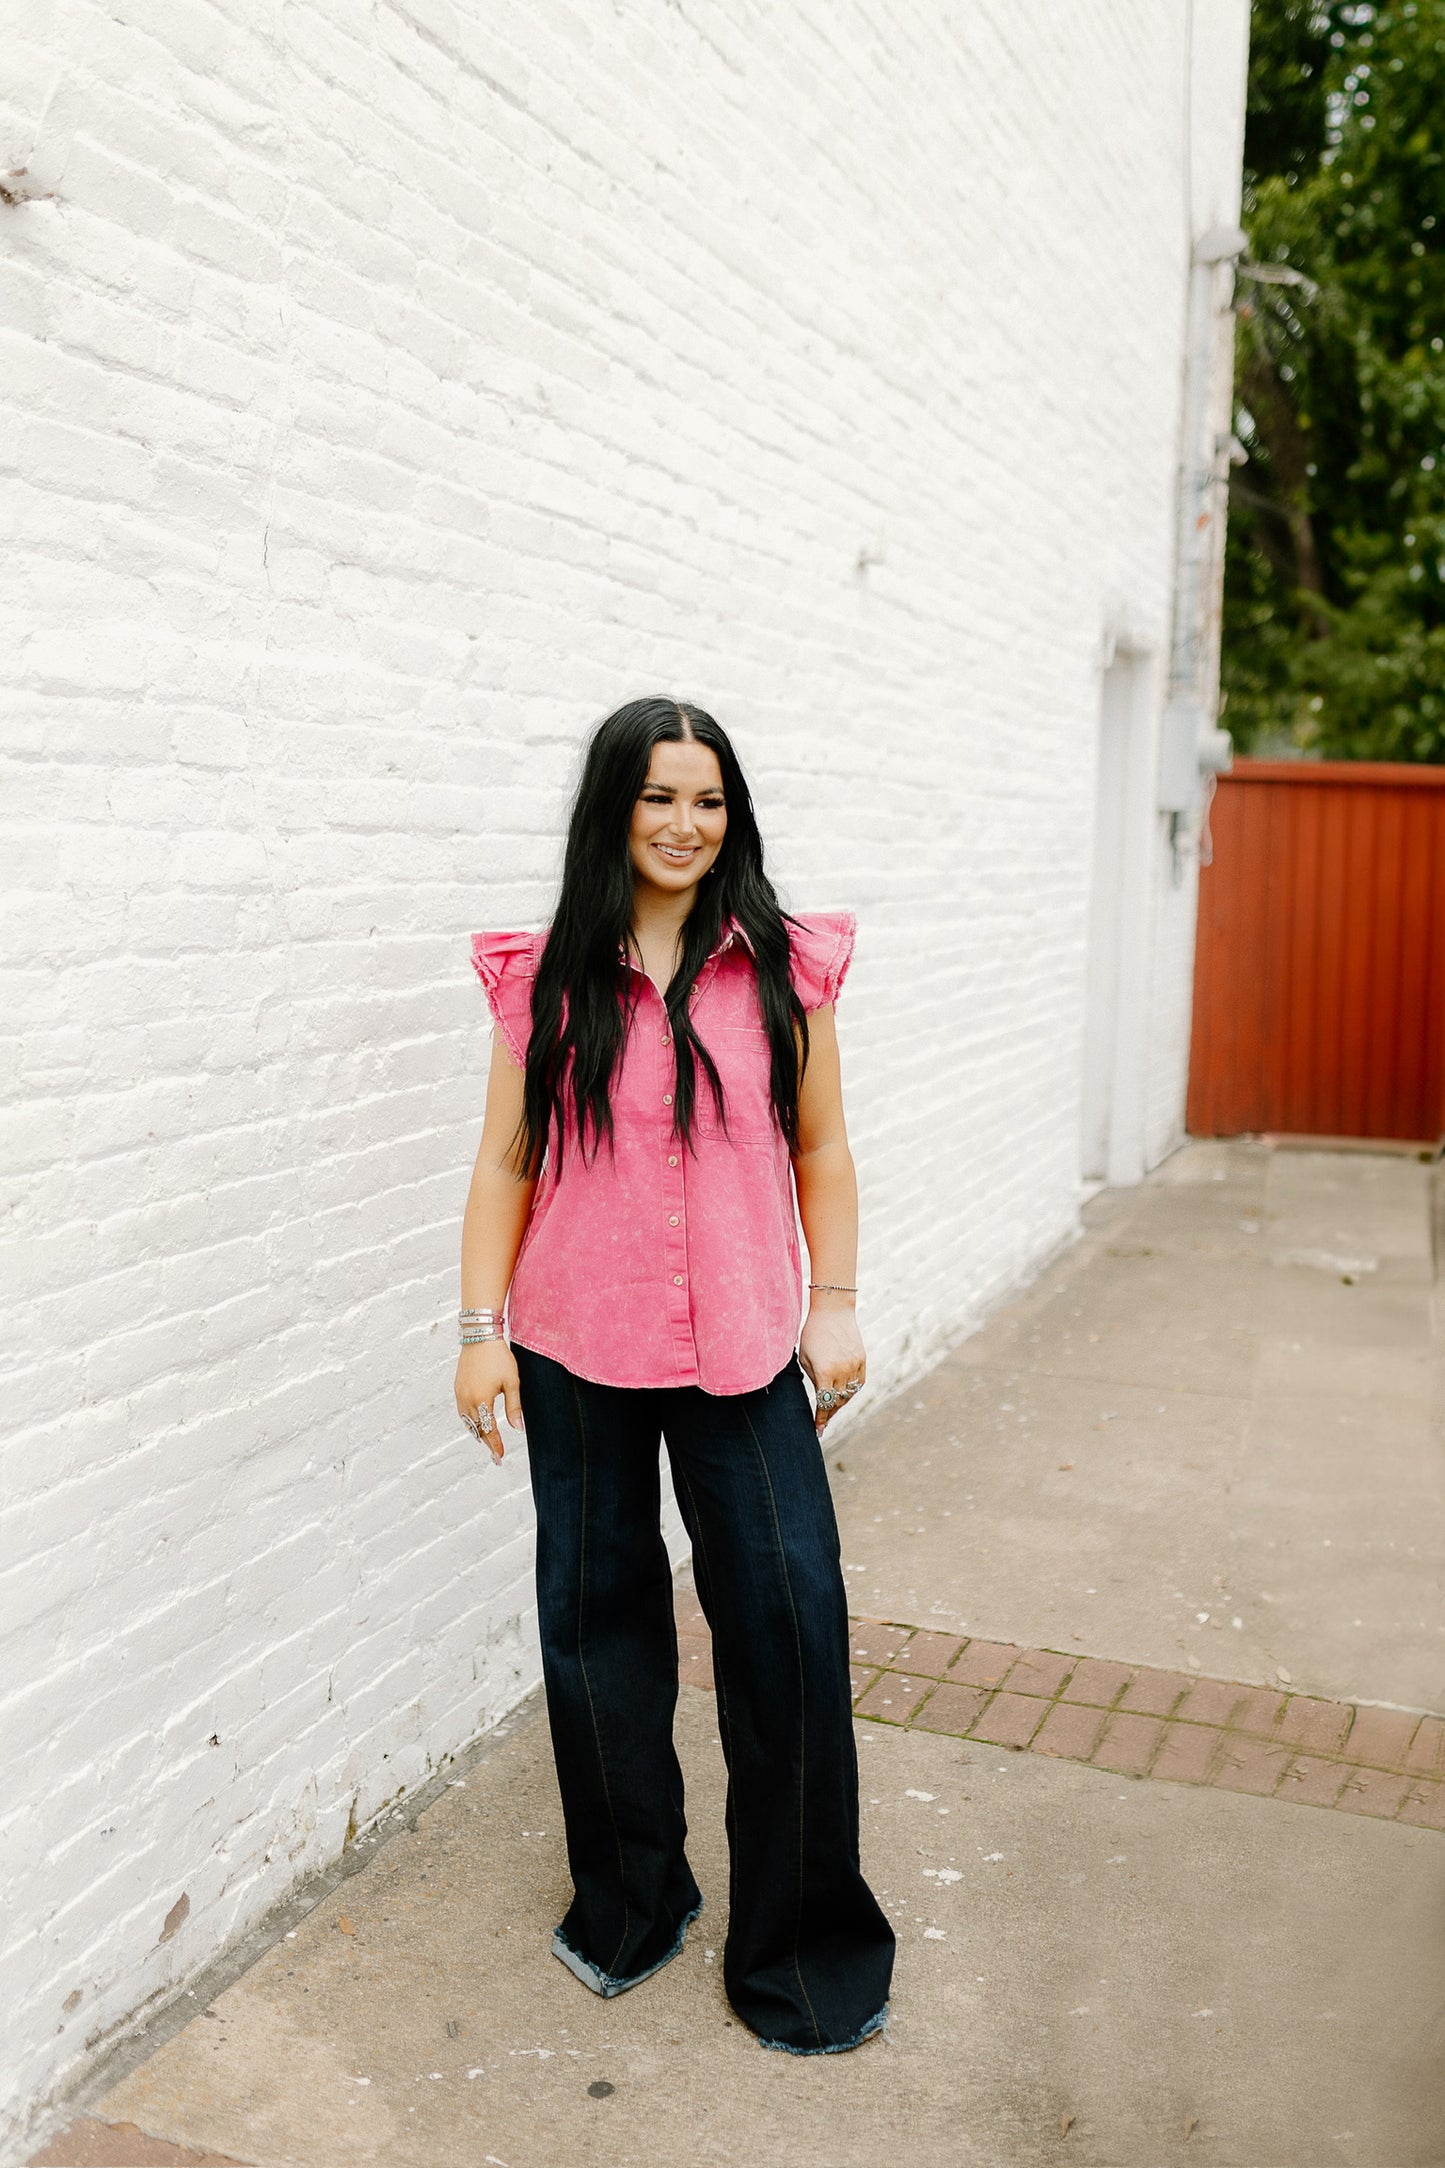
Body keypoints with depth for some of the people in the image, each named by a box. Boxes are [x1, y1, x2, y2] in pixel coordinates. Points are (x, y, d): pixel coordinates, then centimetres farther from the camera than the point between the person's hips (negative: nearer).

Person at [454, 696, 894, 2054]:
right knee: (598, 1620, 12)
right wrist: (481, 1328, -2)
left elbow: (820, 1146, 7)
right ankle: (629, 1903, 34)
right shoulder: (546, 978, 1)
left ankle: (797, 1940, 20)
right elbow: (507, 1160, 3)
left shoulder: (782, 968, 1)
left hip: (740, 1352, 0)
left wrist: (837, 1306, 2)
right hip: (579, 1352, 1)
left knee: (786, 1622, -1)